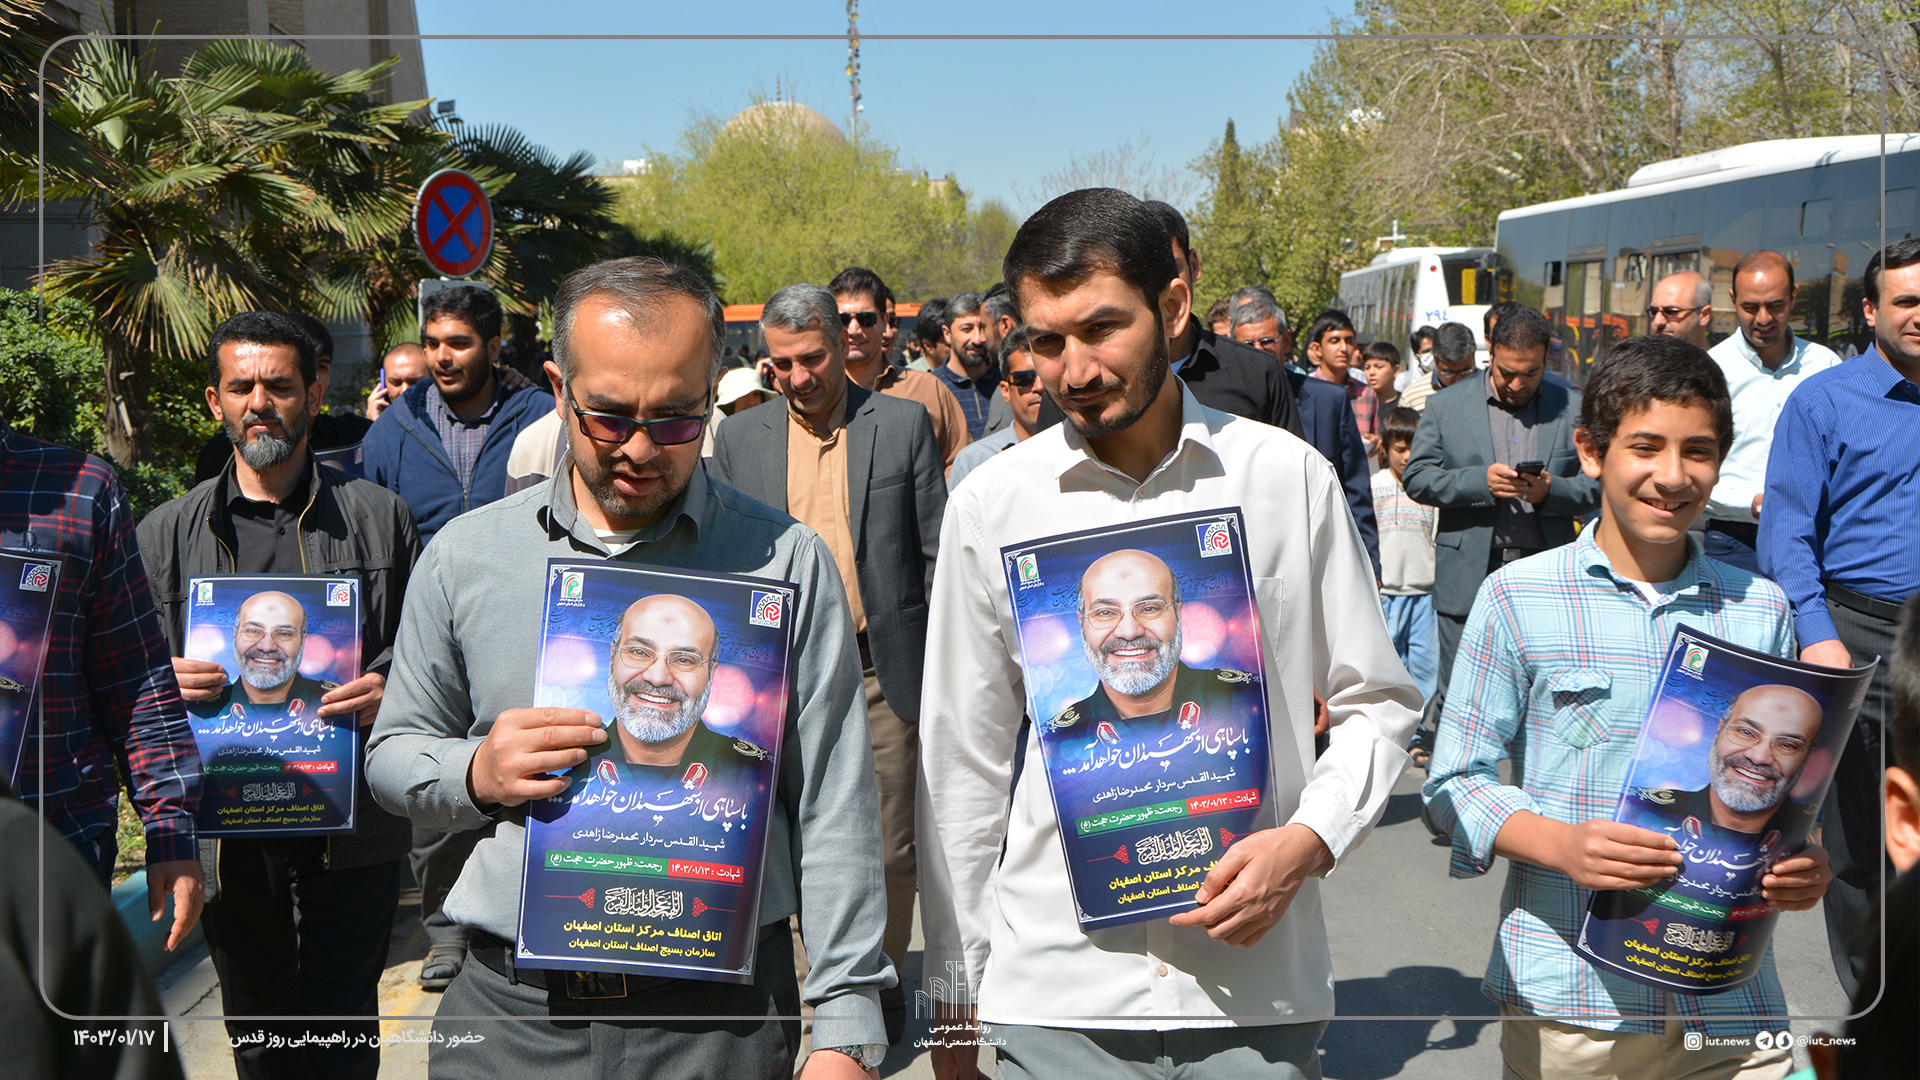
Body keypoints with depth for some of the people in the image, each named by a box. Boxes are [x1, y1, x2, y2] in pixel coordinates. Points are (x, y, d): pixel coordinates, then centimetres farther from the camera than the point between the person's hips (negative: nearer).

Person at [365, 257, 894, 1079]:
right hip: (510, 1009, 2)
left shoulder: (785, 563, -3)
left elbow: (833, 808, -2)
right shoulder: (465, 556, 3)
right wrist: (477, 774, -11)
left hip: (720, 1014, -1)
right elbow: (393, 753, 12)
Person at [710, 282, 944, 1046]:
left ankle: (882, 983, 23)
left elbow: (937, 550, 3)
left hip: (885, 671, -1)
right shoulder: (739, 438, 8)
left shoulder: (903, 424, 2)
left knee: (889, 848, 5)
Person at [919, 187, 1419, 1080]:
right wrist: (956, 999, 6)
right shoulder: (992, 503, -2)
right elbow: (964, 764, 4)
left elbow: (1375, 704, 7)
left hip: (1256, 989, 0)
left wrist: (1308, 839, -11)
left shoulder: (1288, 477, -2)